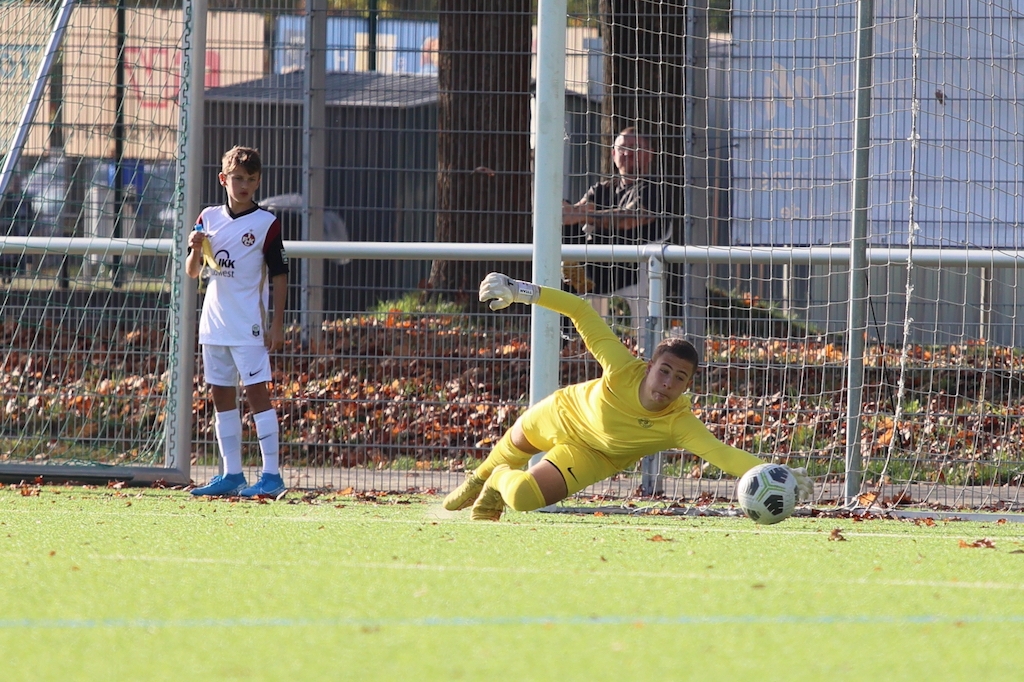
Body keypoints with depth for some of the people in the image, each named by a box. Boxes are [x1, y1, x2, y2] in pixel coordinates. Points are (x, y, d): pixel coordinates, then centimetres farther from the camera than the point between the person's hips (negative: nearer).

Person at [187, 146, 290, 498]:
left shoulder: (266, 223, -4)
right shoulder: (209, 218, 9)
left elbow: (279, 275, -3)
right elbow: (193, 271, 12)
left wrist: (277, 324, -8)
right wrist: (196, 248, -9)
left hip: (249, 325, -6)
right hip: (214, 324, 6)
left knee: (257, 391, -9)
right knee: (221, 396, 8)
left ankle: (271, 475, -10)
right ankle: (232, 475, 14)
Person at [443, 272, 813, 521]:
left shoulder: (679, 425, -41)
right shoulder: (623, 369, -41)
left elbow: (721, 453, -54)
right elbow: (582, 312, -34)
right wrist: (522, 292, -36)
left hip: (594, 455, -1)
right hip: (565, 413, 1)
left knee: (524, 497, -16)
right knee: (514, 446, 30)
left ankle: (500, 483, 22)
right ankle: (481, 479, 67)